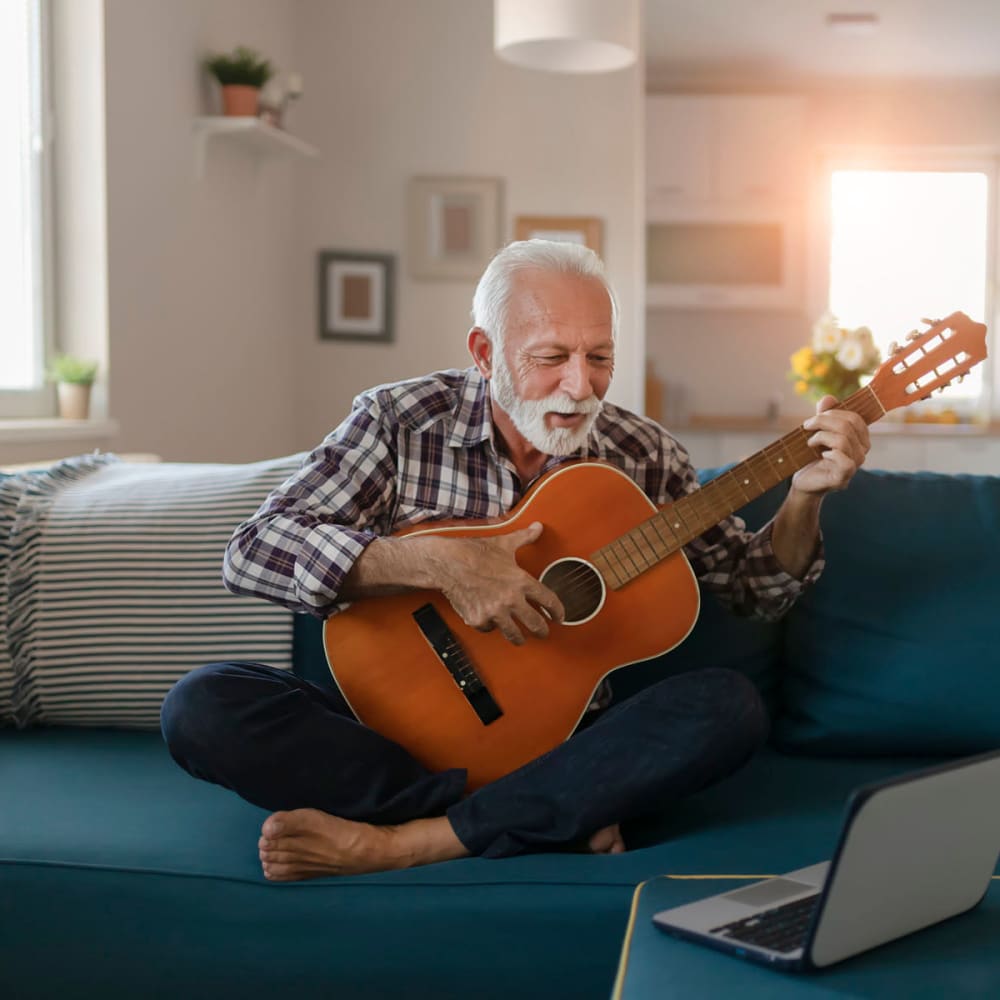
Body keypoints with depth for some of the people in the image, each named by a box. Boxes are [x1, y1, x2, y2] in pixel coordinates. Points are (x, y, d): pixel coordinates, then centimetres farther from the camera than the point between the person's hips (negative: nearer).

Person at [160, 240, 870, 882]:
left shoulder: (643, 456, 1)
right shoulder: (400, 422, -7)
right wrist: (436, 564, -29)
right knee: (202, 705, -26)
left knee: (731, 708, -25)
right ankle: (563, 820, -26)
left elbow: (756, 589, 9)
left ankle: (395, 843, -29)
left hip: (559, 738, 2)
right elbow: (253, 551, -17)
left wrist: (804, 496, -11)